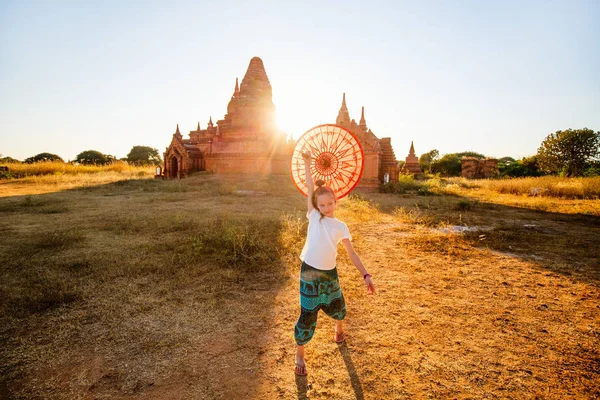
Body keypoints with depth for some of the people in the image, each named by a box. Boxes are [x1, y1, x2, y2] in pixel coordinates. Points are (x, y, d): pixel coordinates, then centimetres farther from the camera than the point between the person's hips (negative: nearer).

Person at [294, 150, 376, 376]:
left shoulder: (341, 227, 2)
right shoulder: (313, 217, -4)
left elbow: (351, 253, 1)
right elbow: (310, 190, -10)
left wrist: (366, 275, -7)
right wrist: (307, 163, -15)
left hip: (329, 273, 3)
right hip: (309, 272, -3)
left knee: (336, 306, 21)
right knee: (308, 315, -1)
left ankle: (339, 328, 58)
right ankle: (300, 355, 22)